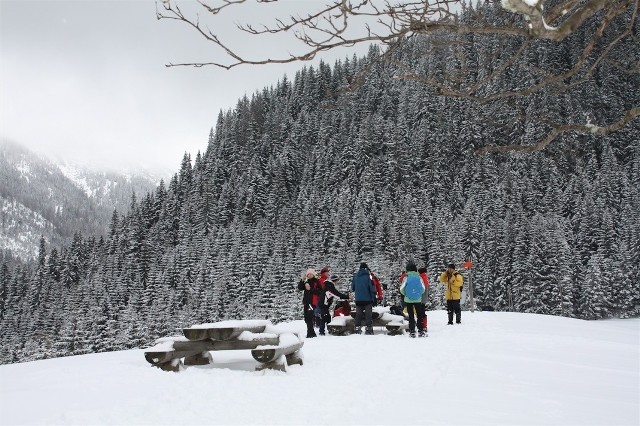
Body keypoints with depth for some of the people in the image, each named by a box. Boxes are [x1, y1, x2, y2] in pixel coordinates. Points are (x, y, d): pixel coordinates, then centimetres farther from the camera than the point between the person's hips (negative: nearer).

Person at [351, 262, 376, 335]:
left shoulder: (355, 276, 5)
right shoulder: (368, 276, -9)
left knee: (358, 314, 10)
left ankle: (357, 328, 9)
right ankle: (369, 328, -1)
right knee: (368, 314, 2)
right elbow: (372, 288, -11)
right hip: (368, 298, -4)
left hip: (358, 299, 4)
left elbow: (352, 288, 13)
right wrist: (374, 297, -3)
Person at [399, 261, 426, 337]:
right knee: (420, 315, 11)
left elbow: (402, 289, -7)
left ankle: (412, 332, 6)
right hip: (418, 300, 1)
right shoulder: (419, 277, -5)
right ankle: (421, 331, 9)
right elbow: (423, 289, 0)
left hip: (408, 300, -1)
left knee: (411, 316, 8)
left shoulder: (406, 278, -9)